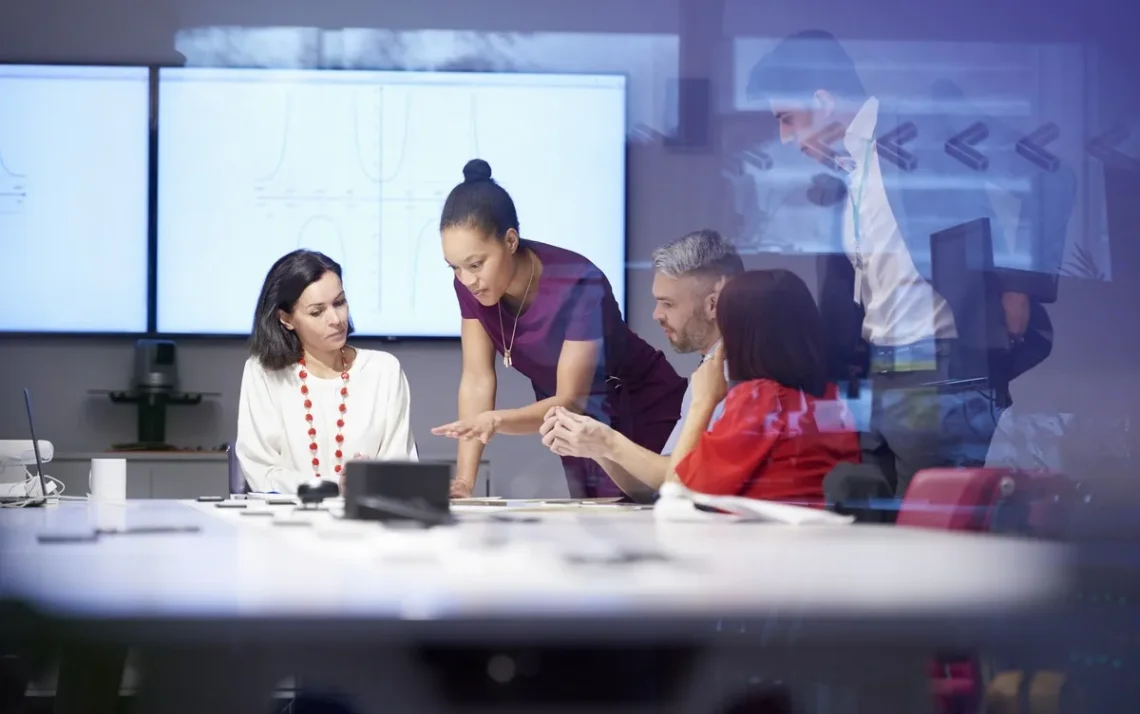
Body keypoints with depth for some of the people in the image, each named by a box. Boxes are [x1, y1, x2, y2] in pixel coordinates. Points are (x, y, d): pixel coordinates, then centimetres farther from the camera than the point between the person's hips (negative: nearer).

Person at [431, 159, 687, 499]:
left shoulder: (579, 285, -32)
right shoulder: (470, 283, -16)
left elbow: (572, 400, -31)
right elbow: (477, 379, -14)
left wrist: (496, 421, -49)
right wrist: (464, 481, -24)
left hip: (642, 413, -5)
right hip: (577, 421, 5)